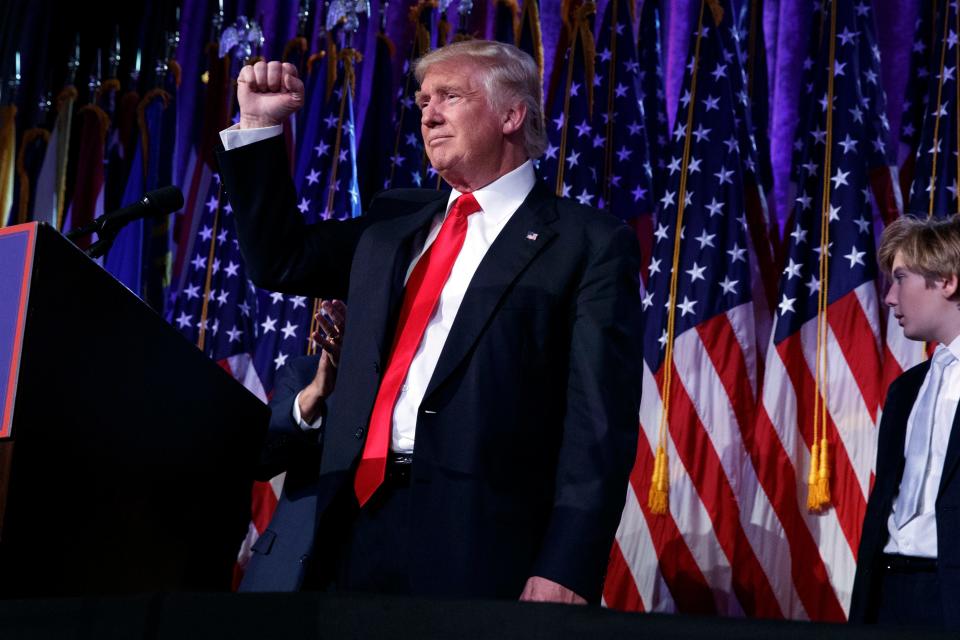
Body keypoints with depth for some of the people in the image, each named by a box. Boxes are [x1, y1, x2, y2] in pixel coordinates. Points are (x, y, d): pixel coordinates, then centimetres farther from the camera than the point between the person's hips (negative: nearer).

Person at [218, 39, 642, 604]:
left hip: (474, 545, -5)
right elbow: (280, 260, 29)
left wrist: (567, 570, -18)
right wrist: (260, 126, 19)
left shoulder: (591, 243, 0)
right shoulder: (394, 220, 19)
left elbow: (600, 422, -8)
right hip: (350, 524, 6)